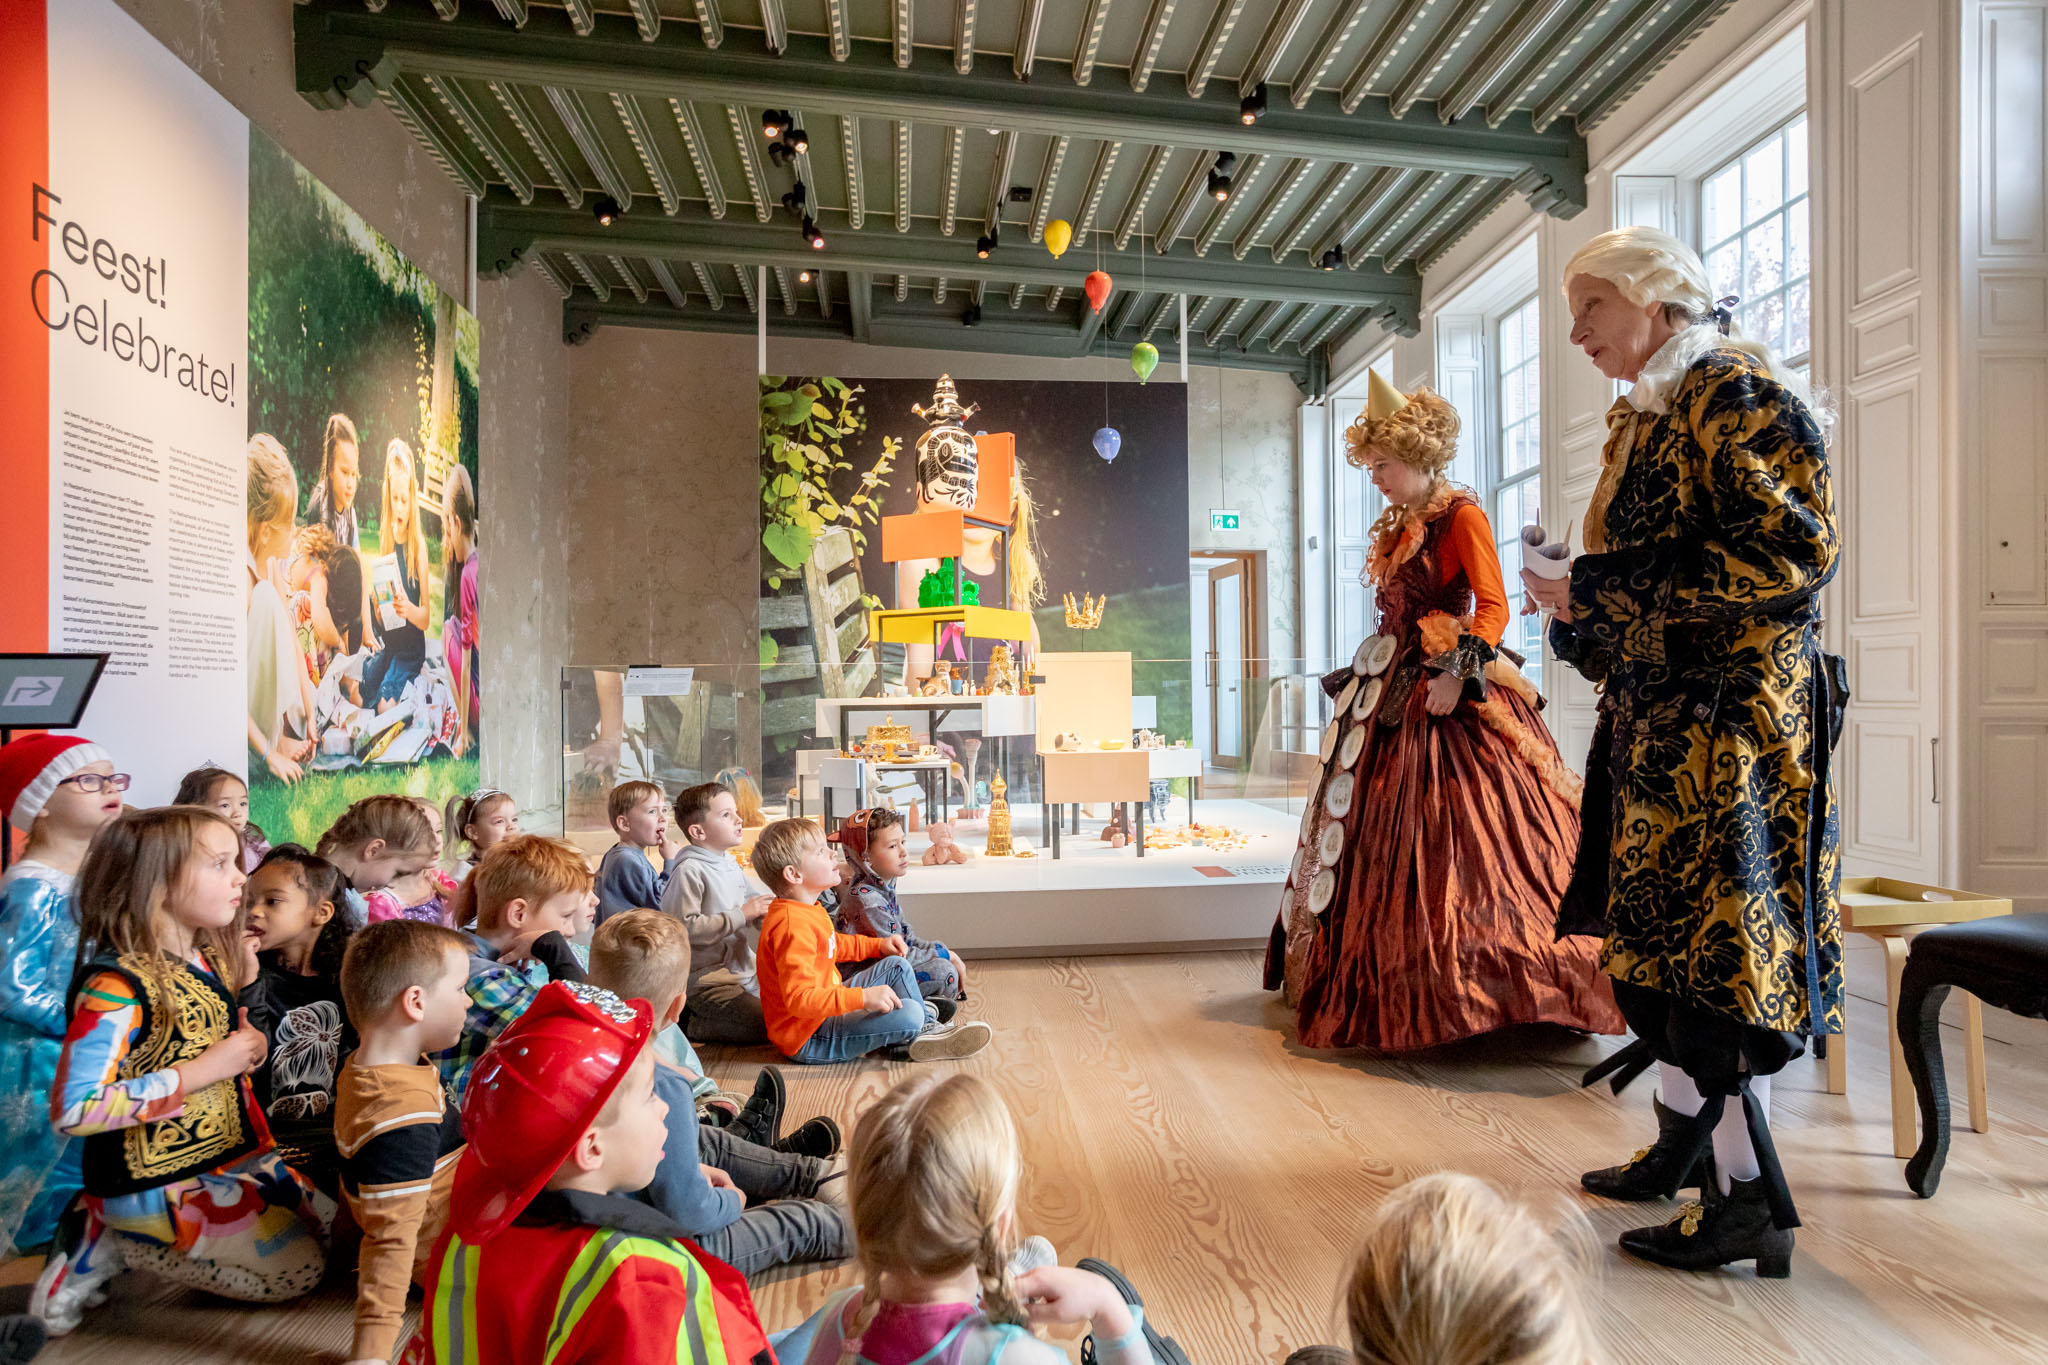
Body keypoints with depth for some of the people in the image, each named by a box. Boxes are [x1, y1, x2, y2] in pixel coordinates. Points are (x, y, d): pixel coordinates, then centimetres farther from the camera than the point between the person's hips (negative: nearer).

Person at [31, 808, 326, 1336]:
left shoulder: (210, 959, 2)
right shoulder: (116, 987, -25)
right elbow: (74, 1108, -30)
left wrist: (250, 1047, -2)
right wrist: (205, 1069, -26)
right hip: (155, 1182, -8)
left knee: (321, 1225, 16)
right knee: (299, 1269, -7)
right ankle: (113, 1246, 4)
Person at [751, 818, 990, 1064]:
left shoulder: (806, 911, 7)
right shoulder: (792, 927, -29)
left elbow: (833, 944, 27)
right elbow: (799, 999, -35)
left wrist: (878, 945, 19)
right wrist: (863, 997, -39)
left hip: (826, 1007, 11)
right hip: (807, 1039, -11)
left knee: (897, 966, 15)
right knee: (909, 1014, -23)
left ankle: (926, 1026, 15)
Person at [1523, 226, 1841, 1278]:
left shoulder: (1738, 390, -8)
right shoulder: (1640, 419, 17)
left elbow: (1793, 551, -19)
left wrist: (1600, 585, -18)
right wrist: (1578, 610, 4)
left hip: (1731, 717, -9)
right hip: (1659, 718, 9)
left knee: (1713, 950, -5)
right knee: (1662, 931, 13)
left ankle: (1752, 1204, 7)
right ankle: (1682, 1144, 28)